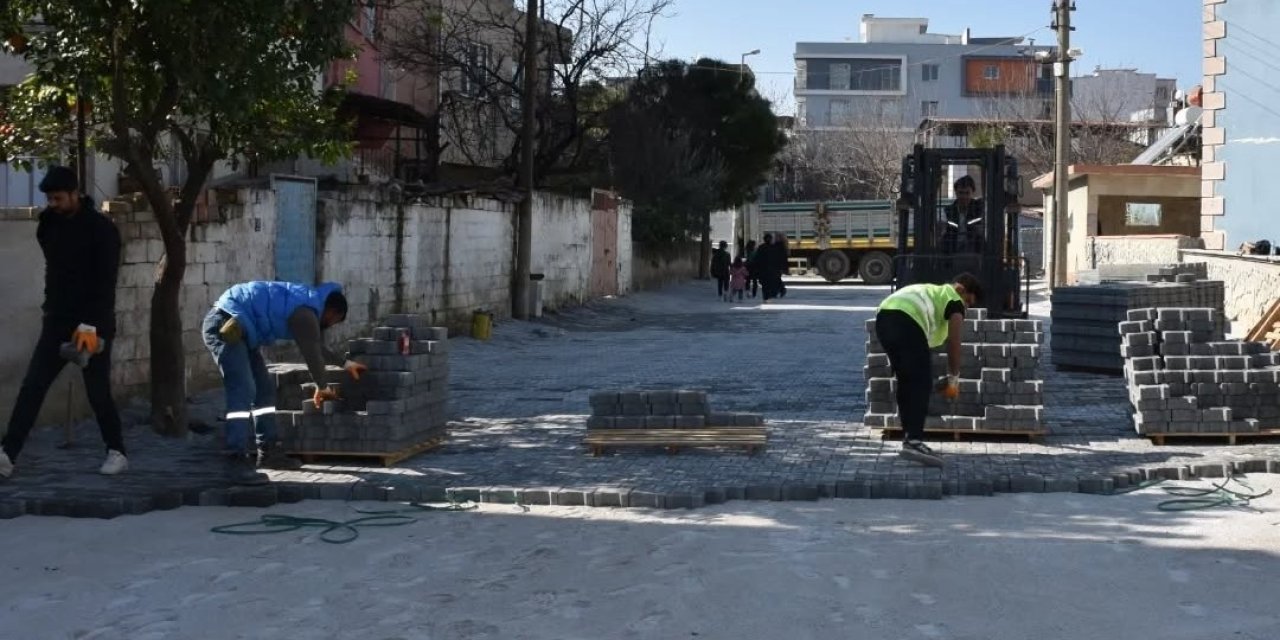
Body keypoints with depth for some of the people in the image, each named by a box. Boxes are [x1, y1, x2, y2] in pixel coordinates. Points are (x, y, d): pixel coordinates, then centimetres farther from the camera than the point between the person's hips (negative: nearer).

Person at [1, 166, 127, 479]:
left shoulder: (102, 228, -12)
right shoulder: (49, 224, 7)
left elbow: (105, 283, -17)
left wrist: (91, 325, -23)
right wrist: (50, 311, 14)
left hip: (93, 325, -5)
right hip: (57, 321, 5)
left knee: (98, 392, 0)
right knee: (32, 387, -4)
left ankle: (116, 452, 17)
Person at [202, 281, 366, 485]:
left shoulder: (308, 302, 16)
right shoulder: (305, 313, -16)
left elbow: (317, 348, 31)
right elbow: (311, 353, -6)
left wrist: (345, 364, 40)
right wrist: (321, 387, 10)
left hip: (237, 327, 11)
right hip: (226, 325, -11)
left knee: (265, 389, 13)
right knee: (243, 392, -20)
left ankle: (267, 451, 19)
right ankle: (237, 462, -24)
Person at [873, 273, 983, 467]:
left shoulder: (932, 292, 41)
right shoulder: (954, 300, 16)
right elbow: (953, 342, 7)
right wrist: (953, 378, 15)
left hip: (883, 317, 8)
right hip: (906, 321, -8)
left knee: (906, 382, 18)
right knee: (922, 384, -6)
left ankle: (909, 438, 21)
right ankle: (914, 442, -17)